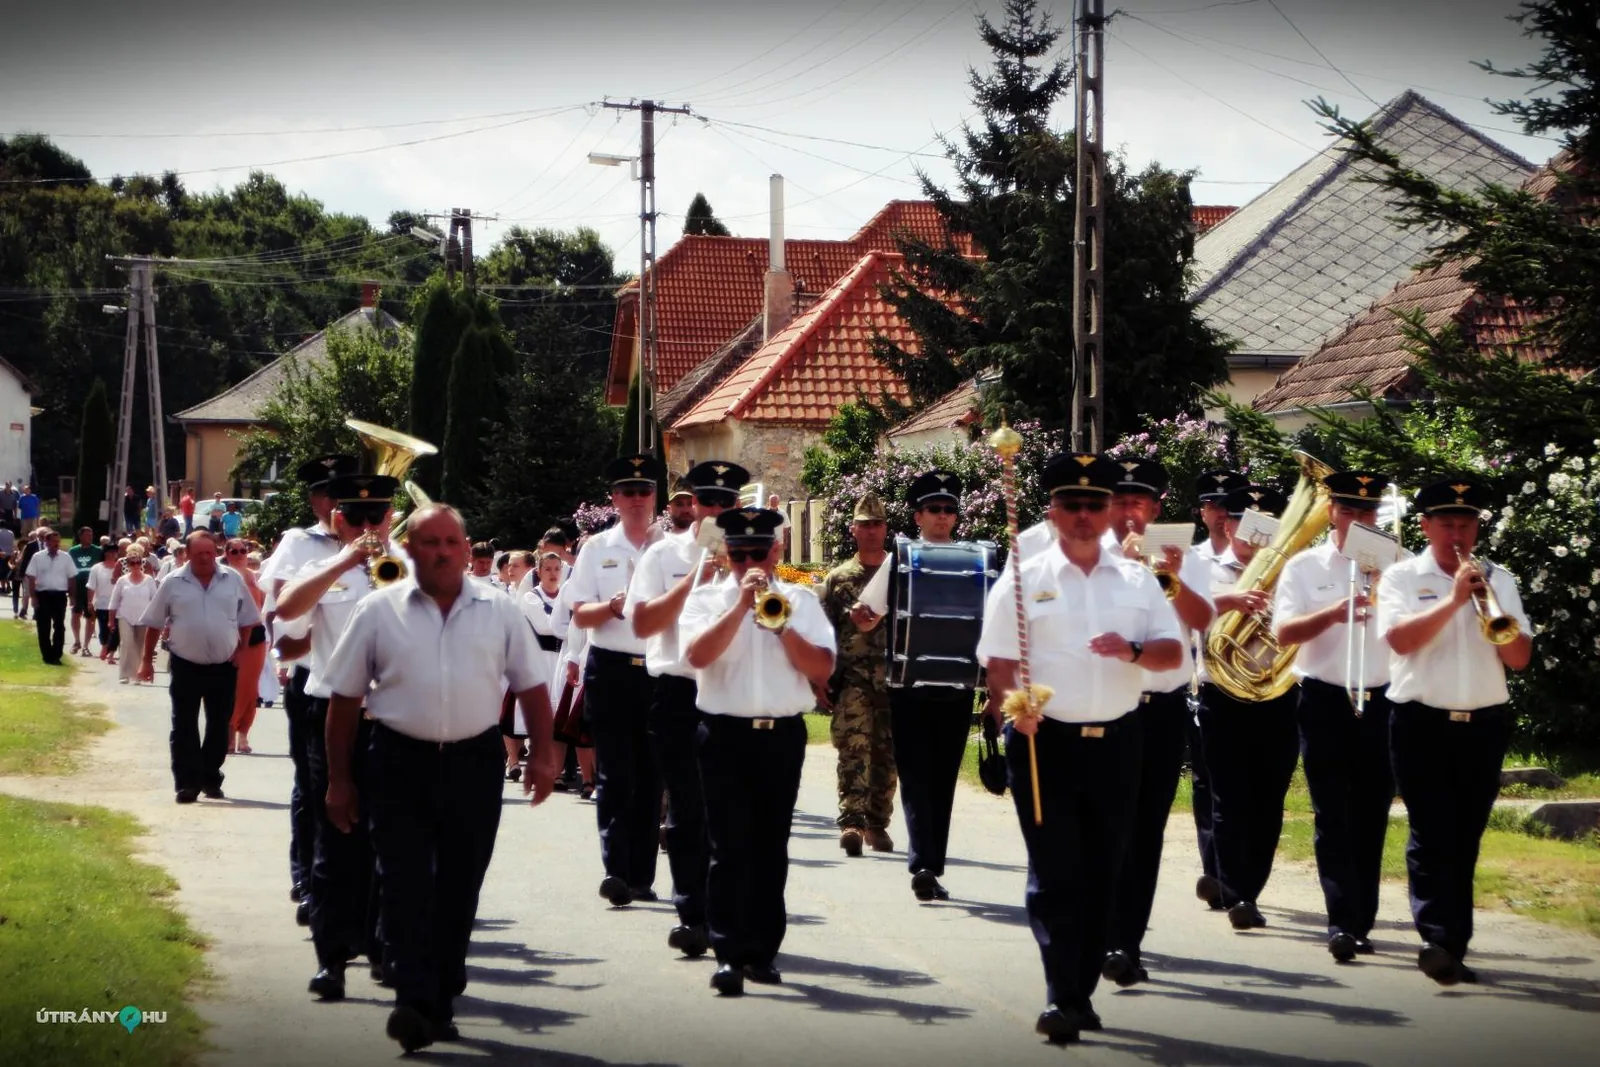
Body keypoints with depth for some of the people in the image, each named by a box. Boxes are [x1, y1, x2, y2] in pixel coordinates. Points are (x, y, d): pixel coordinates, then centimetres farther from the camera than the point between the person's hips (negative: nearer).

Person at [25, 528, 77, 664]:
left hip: (59, 595, 1)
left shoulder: (66, 557, 2)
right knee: (43, 627, 4)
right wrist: (33, 597, -7)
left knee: (59, 626, 2)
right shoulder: (38, 557, -2)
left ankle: (56, 655, 8)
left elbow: (72, 577, 7)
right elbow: (31, 578, -2)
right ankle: (47, 655, 12)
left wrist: (71, 596, 3)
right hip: (43, 595, -1)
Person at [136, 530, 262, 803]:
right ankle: (187, 783, -1)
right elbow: (154, 624, 3)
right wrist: (147, 660, 2)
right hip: (186, 665, -1)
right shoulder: (173, 583, -4)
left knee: (219, 725, 8)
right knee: (184, 726, -2)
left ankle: (211, 779, 20)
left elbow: (248, 619, 9)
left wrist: (242, 650, 0)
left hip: (224, 665, 2)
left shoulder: (233, 580, 0)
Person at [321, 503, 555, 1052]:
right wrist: (338, 780, 2)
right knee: (405, 884, -9)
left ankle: (440, 1002, 18)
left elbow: (531, 687, 10)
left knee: (458, 889, 8)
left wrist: (542, 755, 0)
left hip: (475, 762, 2)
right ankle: (415, 1001, -13)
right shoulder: (378, 611, 0)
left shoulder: (500, 612, 5)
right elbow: (345, 698, 3)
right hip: (400, 761, -2)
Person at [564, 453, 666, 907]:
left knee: (651, 777, 7)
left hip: (659, 671, 1)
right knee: (615, 776, -7)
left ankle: (641, 876, 13)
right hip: (611, 670, -1)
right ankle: (616, 871, -11)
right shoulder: (597, 549, 5)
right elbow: (579, 615, 2)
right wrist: (613, 606, -18)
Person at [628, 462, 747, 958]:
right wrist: (695, 579, -12)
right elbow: (643, 623, -4)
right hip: (681, 694, -1)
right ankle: (692, 914, 9)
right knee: (687, 812, 4)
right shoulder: (665, 555, 5)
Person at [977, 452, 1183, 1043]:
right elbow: (999, 663, -4)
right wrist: (1013, 707, -22)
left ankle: (1081, 992, 21)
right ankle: (1061, 999, -6)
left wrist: (1132, 650, -15)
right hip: (1045, 742, -4)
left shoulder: (1138, 580, 8)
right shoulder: (1023, 580, -1)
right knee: (1055, 874, -5)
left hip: (1115, 742, 4)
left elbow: (1173, 652, 5)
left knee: (1102, 873, 10)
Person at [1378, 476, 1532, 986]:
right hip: (1422, 724, -3)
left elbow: (1520, 658, 3)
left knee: (1464, 839, 7)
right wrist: (1453, 600, -20)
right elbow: (1400, 639, -16)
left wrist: (1495, 616, -15)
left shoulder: (1498, 579, 9)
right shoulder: (1402, 577, 0)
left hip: (1484, 726, 3)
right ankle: (1441, 940, -15)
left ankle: (1448, 945, 14)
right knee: (1432, 836, -9)